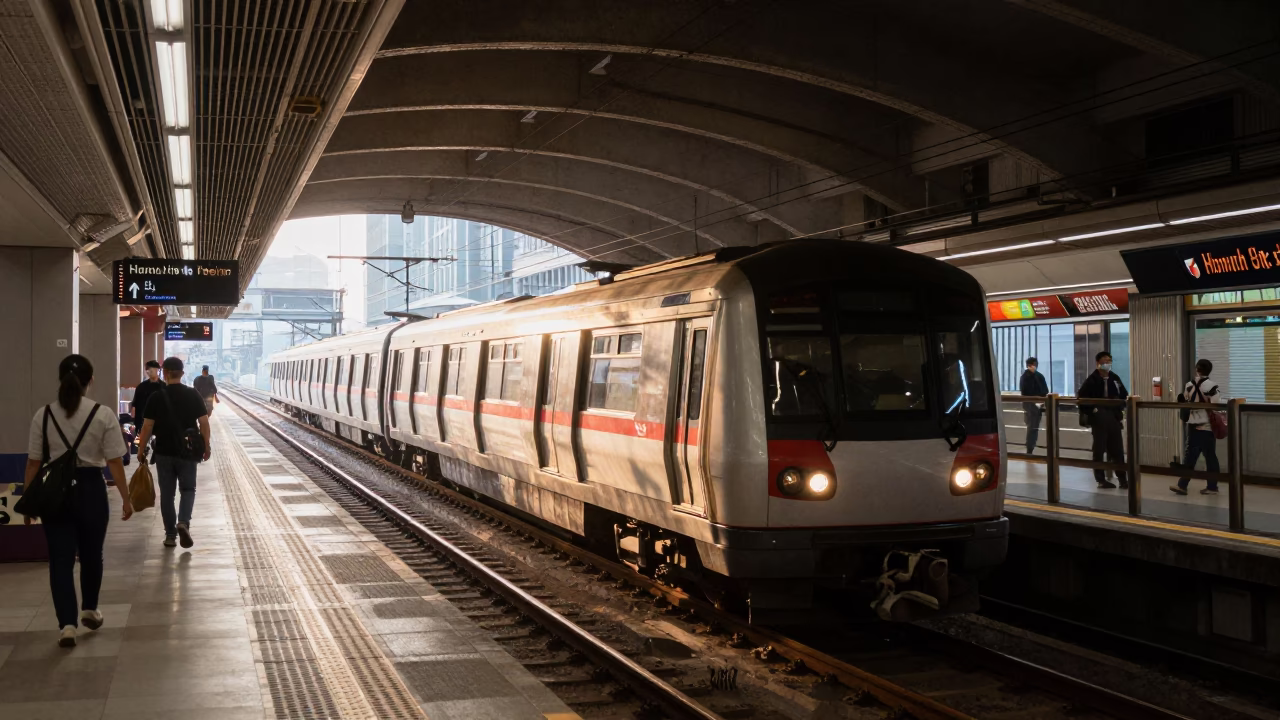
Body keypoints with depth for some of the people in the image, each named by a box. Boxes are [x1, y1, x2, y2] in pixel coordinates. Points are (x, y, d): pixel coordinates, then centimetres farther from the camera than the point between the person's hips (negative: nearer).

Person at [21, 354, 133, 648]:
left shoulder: (43, 415, -3)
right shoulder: (103, 415, -8)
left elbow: (33, 462, 0)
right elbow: (114, 462, -8)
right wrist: (125, 498, 0)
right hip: (90, 489, -1)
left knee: (60, 559, 4)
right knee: (91, 554, 19)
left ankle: (67, 624, -5)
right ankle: (89, 610, 36)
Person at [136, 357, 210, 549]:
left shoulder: (156, 398, -6)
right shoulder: (193, 395, -3)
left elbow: (147, 427, -7)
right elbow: (204, 423, -4)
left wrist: (141, 450, 3)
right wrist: (206, 447, 7)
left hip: (164, 453, 0)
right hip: (188, 452, 0)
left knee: (167, 494, 9)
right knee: (188, 489, 12)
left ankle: (170, 535, 12)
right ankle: (184, 522, -13)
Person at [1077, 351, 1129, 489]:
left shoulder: (1115, 378, 7)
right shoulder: (1092, 380, -8)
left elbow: (1124, 394, 18)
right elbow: (1081, 397, -10)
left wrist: (1120, 409, 5)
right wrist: (1090, 412, -11)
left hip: (1113, 417, 4)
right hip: (1098, 418, -4)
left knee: (1117, 448, 4)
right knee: (1099, 449, 3)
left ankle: (1122, 478, 9)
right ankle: (1101, 479, 8)